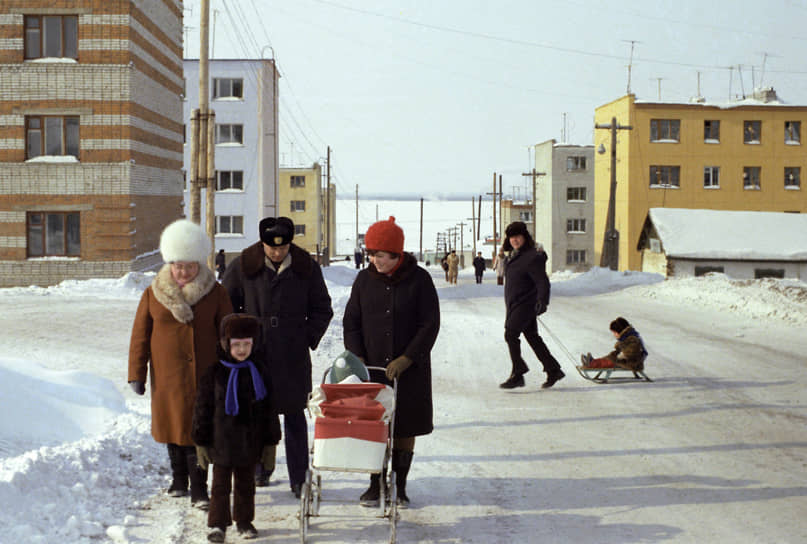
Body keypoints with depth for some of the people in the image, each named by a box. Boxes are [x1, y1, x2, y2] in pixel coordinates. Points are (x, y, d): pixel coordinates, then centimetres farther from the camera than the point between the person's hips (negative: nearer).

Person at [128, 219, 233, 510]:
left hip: (204, 375, -2)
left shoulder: (215, 293, 1)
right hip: (168, 375, 2)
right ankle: (179, 479, 31)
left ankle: (199, 488, -2)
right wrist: (136, 374, 4)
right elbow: (140, 336, 7)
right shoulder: (153, 295, 3)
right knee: (173, 425, 12)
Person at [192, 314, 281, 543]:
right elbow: (203, 406, -1)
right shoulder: (214, 371, -6)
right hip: (221, 440, -2)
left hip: (250, 441, 2)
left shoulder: (259, 369, 0)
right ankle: (218, 524, 12)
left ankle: (244, 521, 27)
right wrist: (201, 441, -2)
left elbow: (268, 408, 6)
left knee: (246, 483, 14)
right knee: (220, 484, 4)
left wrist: (270, 441, 5)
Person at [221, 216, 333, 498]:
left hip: (293, 358, 0)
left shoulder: (307, 268, 2)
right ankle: (261, 468, 22)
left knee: (294, 416, 1)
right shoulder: (242, 266, 0)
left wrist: (308, 338, 1)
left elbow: (322, 309, 12)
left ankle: (299, 478, 6)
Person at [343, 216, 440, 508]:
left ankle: (400, 486, 15)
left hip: (410, 369, -2)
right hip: (371, 368, 2)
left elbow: (430, 325, -6)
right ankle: (375, 484, 14)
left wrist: (406, 359, -13)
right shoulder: (365, 279, 3)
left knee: (406, 428, 4)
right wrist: (357, 357, -4)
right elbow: (351, 322, 9)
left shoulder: (419, 279, -6)